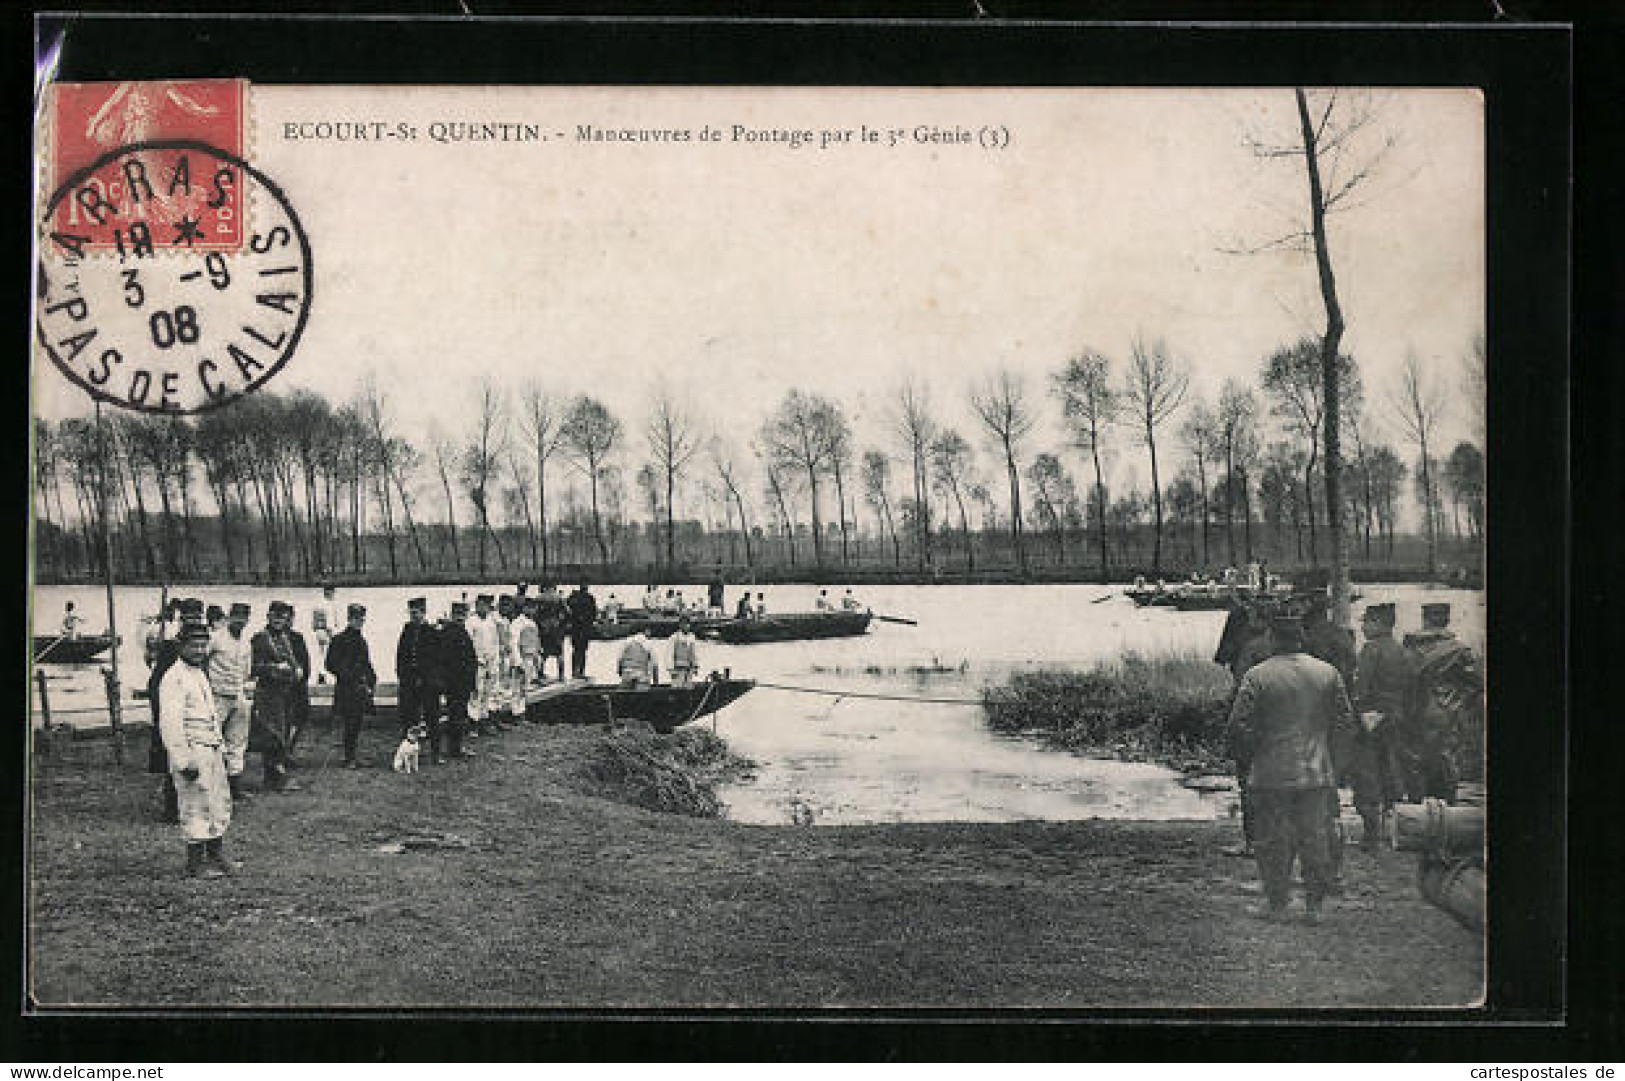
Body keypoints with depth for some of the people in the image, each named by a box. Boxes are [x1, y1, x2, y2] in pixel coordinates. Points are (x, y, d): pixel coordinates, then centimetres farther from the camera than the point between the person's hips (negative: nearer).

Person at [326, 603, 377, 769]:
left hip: (361, 690, 7)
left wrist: (371, 680, 13)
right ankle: (349, 759, -5)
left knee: (356, 724, 9)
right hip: (346, 689, -7)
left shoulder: (361, 641, 15)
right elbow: (331, 664, -8)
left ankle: (352, 757, 15)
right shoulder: (339, 639, -4)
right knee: (350, 723, -8)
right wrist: (348, 677, -12)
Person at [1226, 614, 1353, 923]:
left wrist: (1254, 749, 5)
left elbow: (1239, 723, -11)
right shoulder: (1328, 673, 1)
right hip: (1316, 771, 3)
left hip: (1272, 773, -3)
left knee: (1273, 839, 5)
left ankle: (1275, 903, 10)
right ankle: (1314, 904, 14)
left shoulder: (1257, 675, -10)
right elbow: (1343, 716, 8)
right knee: (1315, 837, 9)